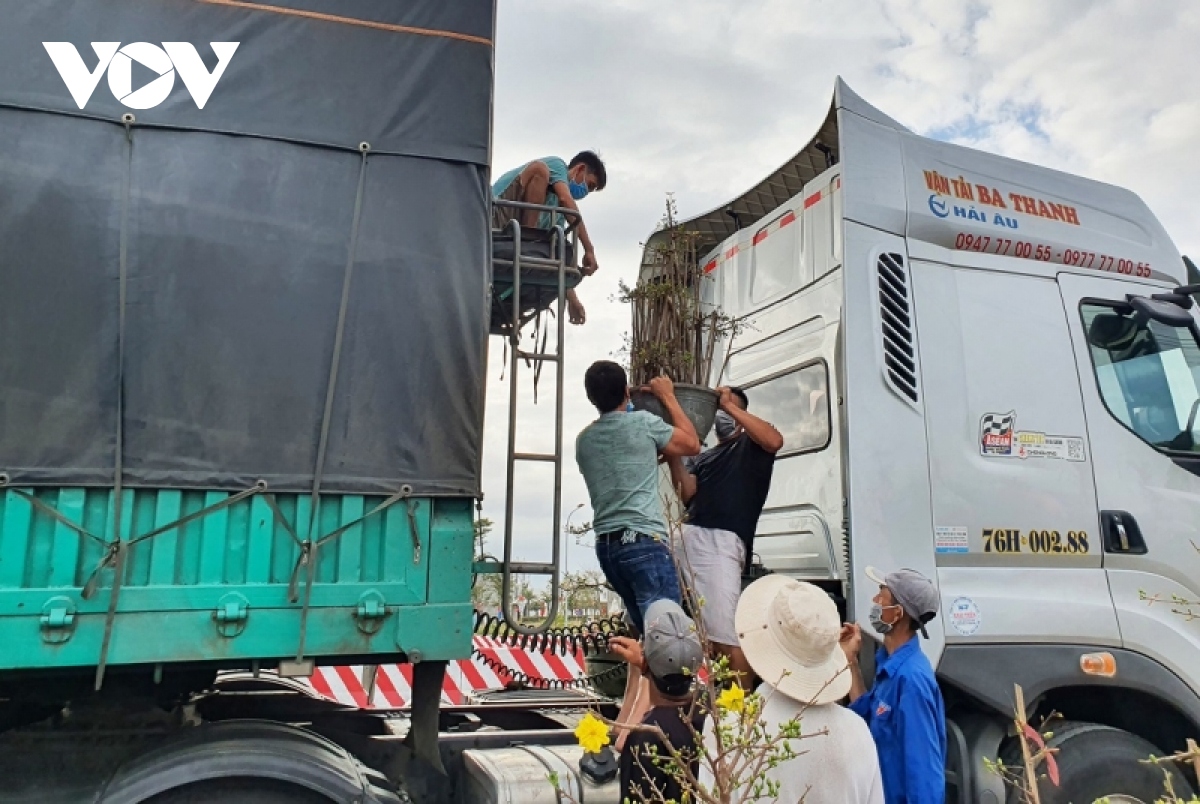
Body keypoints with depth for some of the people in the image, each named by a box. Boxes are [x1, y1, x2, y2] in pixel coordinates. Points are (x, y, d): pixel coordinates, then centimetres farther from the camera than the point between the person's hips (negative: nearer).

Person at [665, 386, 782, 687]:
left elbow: (775, 441, -12)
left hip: (722, 541, -6)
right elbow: (687, 495, 10)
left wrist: (731, 405, -8)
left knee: (726, 633, -10)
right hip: (688, 536, 6)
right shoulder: (703, 457, 27)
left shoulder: (751, 445, 13)